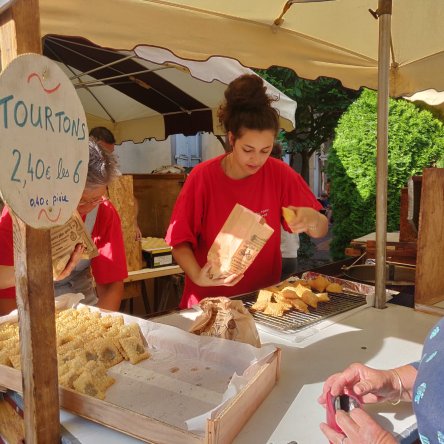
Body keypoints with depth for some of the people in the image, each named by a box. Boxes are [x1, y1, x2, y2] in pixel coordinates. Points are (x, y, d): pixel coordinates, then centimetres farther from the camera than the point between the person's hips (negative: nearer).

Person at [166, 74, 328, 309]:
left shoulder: (279, 173, -4)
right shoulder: (202, 177, -9)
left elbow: (321, 231, 1)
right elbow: (180, 241, -5)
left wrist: (312, 219, -20)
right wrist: (197, 276, -22)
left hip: (264, 296, 2)